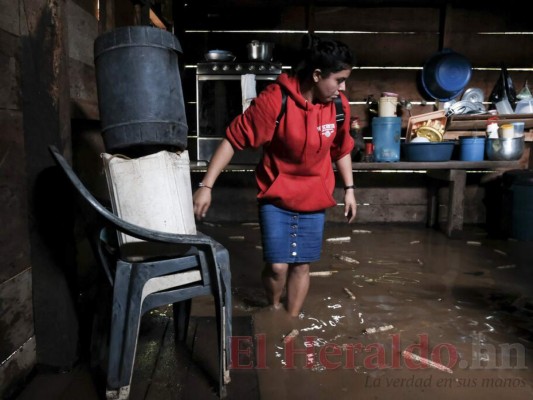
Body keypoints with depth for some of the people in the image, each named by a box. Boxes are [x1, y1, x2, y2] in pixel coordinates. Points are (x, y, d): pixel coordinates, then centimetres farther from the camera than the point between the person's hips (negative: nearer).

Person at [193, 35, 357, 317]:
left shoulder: (339, 105, -7)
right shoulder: (274, 100, -23)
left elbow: (341, 149, 10)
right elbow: (233, 139, -20)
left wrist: (349, 189, 10)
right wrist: (206, 185, -23)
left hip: (314, 198, 4)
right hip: (276, 196, -4)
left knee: (302, 265, 8)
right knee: (277, 266, -7)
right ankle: (274, 309, 27)